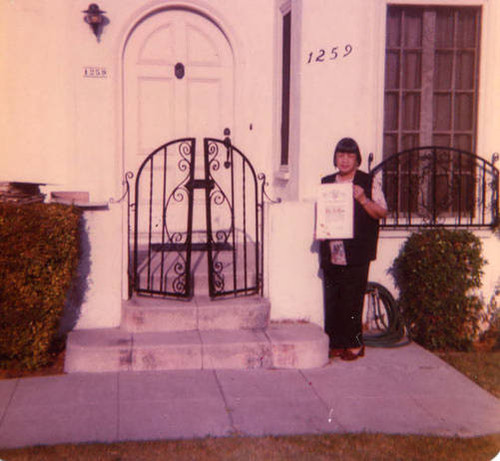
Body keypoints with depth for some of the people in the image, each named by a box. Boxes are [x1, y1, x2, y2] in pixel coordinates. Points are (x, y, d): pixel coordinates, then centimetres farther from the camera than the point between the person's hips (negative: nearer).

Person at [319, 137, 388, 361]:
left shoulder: (369, 182, 3)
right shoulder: (326, 182, 16)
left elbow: (382, 212, -1)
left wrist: (363, 199, -17)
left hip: (356, 255, -4)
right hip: (331, 254, 4)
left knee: (352, 301, -3)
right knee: (332, 300, 5)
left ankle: (354, 345, 7)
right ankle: (335, 344, 14)